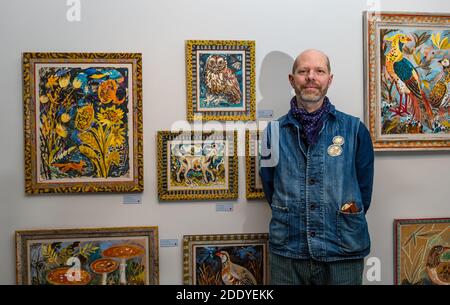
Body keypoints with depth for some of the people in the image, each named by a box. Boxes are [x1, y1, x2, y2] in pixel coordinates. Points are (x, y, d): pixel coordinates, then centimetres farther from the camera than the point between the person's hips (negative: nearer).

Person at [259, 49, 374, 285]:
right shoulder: (274, 132, 0)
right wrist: (293, 222, 2)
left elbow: (363, 190, 3)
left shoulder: (355, 130, -2)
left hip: (344, 255, 0)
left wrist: (345, 227, 4)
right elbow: (270, 188, 7)